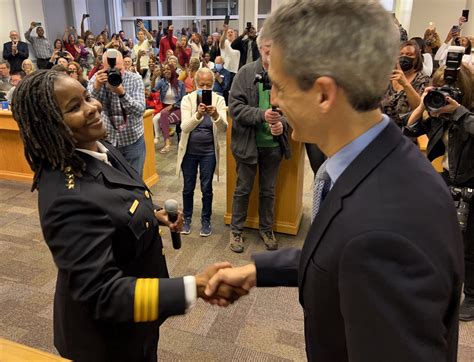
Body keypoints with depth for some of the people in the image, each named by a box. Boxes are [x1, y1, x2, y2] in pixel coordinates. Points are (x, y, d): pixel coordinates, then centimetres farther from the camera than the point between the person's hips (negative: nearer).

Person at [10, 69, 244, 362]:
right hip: (108, 335, -8)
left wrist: (152, 215, 0)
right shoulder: (68, 198, -36)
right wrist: (195, 287, -39)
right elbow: (103, 294, -35)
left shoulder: (99, 150, -7)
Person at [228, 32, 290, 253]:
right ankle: (236, 230, 32)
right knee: (242, 189, 14)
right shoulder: (246, 73, -9)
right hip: (248, 142, -1)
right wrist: (262, 115, -25)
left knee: (268, 191, 18)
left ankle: (266, 229, 38)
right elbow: (235, 106, -13)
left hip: (274, 144, 2)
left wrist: (283, 123, -21)